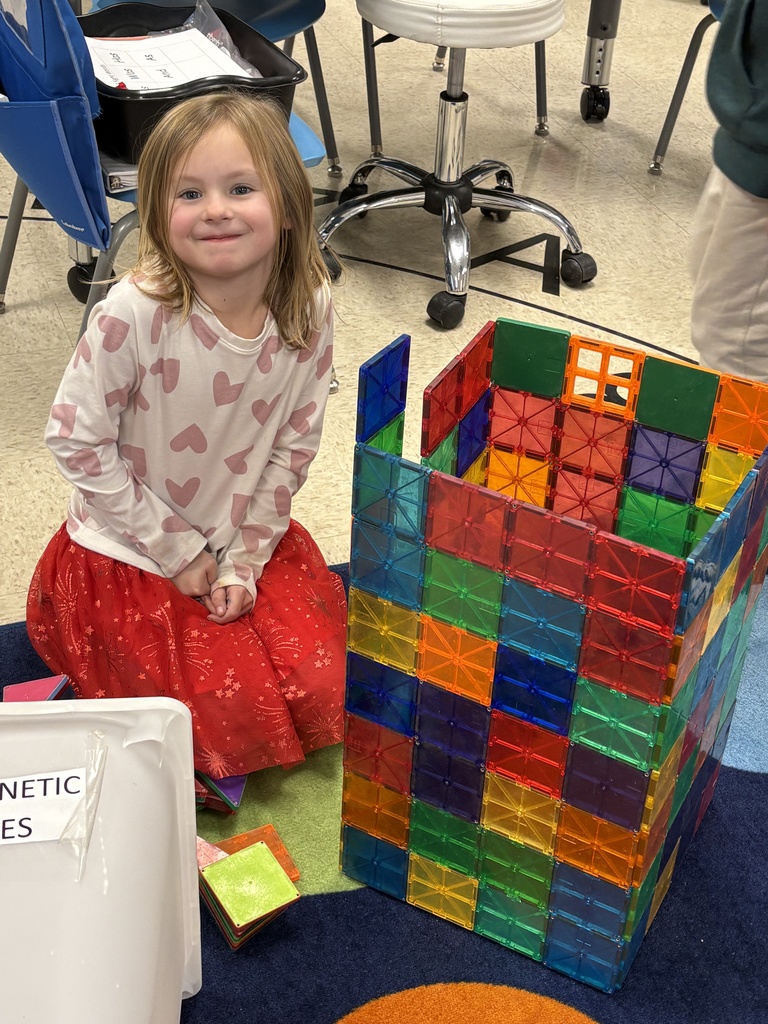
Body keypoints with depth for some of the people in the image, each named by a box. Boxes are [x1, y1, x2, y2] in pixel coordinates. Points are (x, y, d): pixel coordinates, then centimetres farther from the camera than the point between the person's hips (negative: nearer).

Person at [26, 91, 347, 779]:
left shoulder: (309, 309, -14)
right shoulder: (133, 313, -27)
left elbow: (294, 446, -3)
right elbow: (76, 442, -18)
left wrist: (244, 560, -8)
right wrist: (179, 552, -13)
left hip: (251, 537, 4)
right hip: (131, 555, -4)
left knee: (325, 689, -3)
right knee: (235, 722, -7)